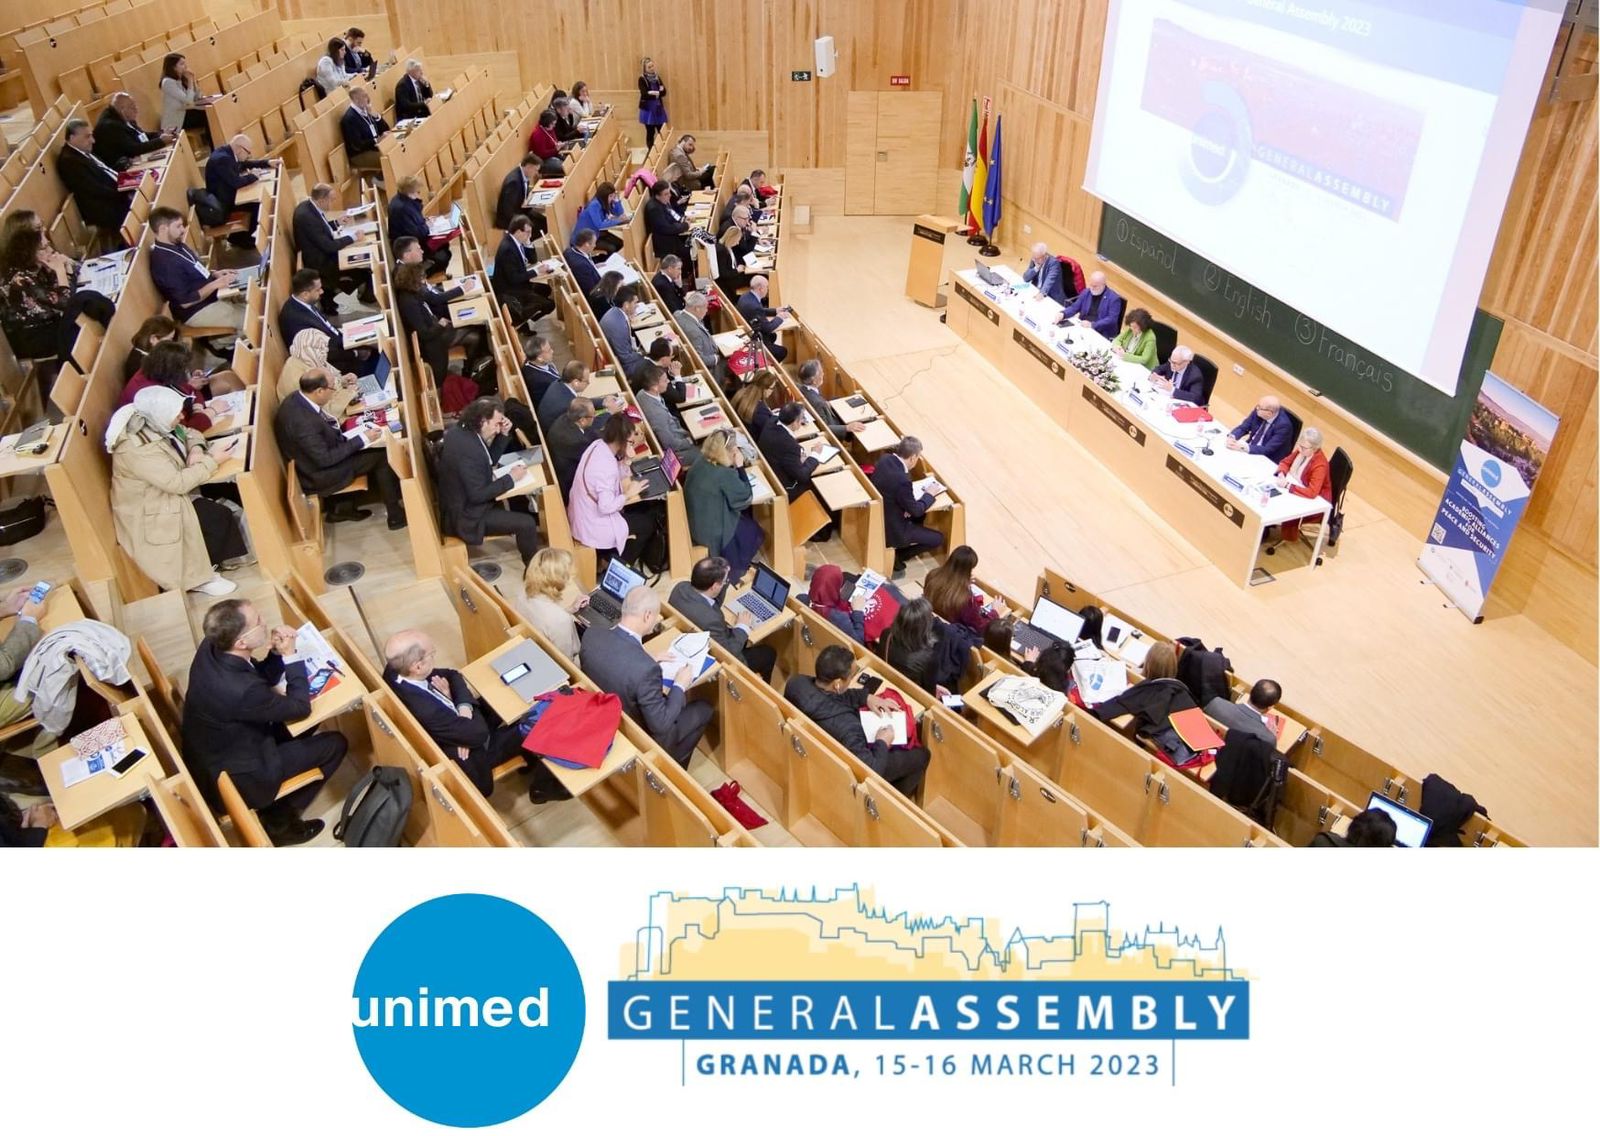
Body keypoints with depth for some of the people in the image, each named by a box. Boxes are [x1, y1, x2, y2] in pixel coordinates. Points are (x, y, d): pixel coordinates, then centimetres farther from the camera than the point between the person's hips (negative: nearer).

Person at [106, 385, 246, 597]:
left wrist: (196, 449, -10)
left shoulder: (156, 426, -4)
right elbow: (177, 483, -31)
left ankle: (226, 556, 9)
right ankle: (198, 577, 1)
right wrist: (210, 460, -21)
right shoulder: (136, 449, -30)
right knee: (219, 518, -15)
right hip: (150, 513, -9)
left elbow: (190, 433, 13)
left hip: (169, 494, 9)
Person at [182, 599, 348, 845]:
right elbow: (301, 707, -20)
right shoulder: (241, 689, -38)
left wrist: (277, 652, -14)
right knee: (335, 744, 1)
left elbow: (263, 677, 4)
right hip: (232, 780, -8)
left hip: (209, 755, 8)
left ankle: (278, 808, 26)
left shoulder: (211, 648, -14)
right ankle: (279, 818, 15)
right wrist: (290, 655, -16)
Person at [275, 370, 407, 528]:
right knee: (381, 456, -3)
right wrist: (362, 439, -23)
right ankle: (396, 516, 13)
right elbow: (325, 459, -27)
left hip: (316, 459, 9)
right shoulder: (303, 421, -35)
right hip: (317, 475, -9)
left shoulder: (296, 400, -7)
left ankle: (342, 507, 22)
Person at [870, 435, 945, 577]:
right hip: (891, 529, -8)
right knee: (938, 539, 5)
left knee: (920, 516, 28)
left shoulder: (885, 459, -10)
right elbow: (915, 510, -19)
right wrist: (930, 495, -1)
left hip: (878, 518, 8)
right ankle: (895, 558, 9)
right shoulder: (902, 479, -34)